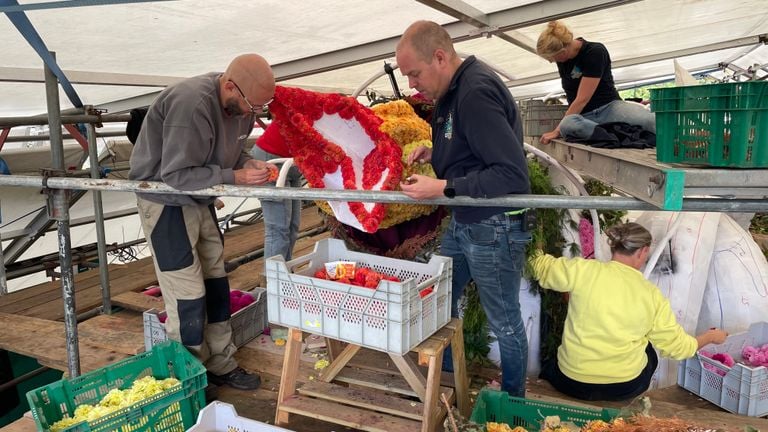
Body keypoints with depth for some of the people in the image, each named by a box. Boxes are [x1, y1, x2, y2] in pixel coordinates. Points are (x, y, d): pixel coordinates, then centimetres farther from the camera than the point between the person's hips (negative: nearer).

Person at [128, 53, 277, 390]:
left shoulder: (240, 104, -5)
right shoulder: (191, 105, -31)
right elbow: (178, 175, -30)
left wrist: (249, 164, -11)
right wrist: (236, 177, -32)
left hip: (199, 199, 8)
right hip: (165, 200, -8)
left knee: (215, 282, 11)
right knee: (187, 297, -6)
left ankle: (221, 366, 24)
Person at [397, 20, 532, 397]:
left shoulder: (476, 92, -24)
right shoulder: (454, 89, 6)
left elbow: (512, 174, -28)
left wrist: (442, 189, -26)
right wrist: (435, 153, 2)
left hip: (494, 228, -10)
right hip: (462, 221, 10)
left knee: (505, 323, 9)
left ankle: (513, 403, 31)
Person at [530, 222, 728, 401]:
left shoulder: (583, 270, -14)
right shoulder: (652, 296, -7)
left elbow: (541, 266, 1)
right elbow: (677, 345, 4)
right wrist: (711, 337, 23)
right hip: (625, 388, 1)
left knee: (550, 369, 36)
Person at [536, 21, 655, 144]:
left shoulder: (595, 52, -14)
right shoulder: (563, 58, 7)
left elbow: (582, 99, -15)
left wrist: (557, 131, -12)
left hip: (609, 107, -3)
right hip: (583, 115, 3)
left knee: (649, 120, -35)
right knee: (567, 125, -37)